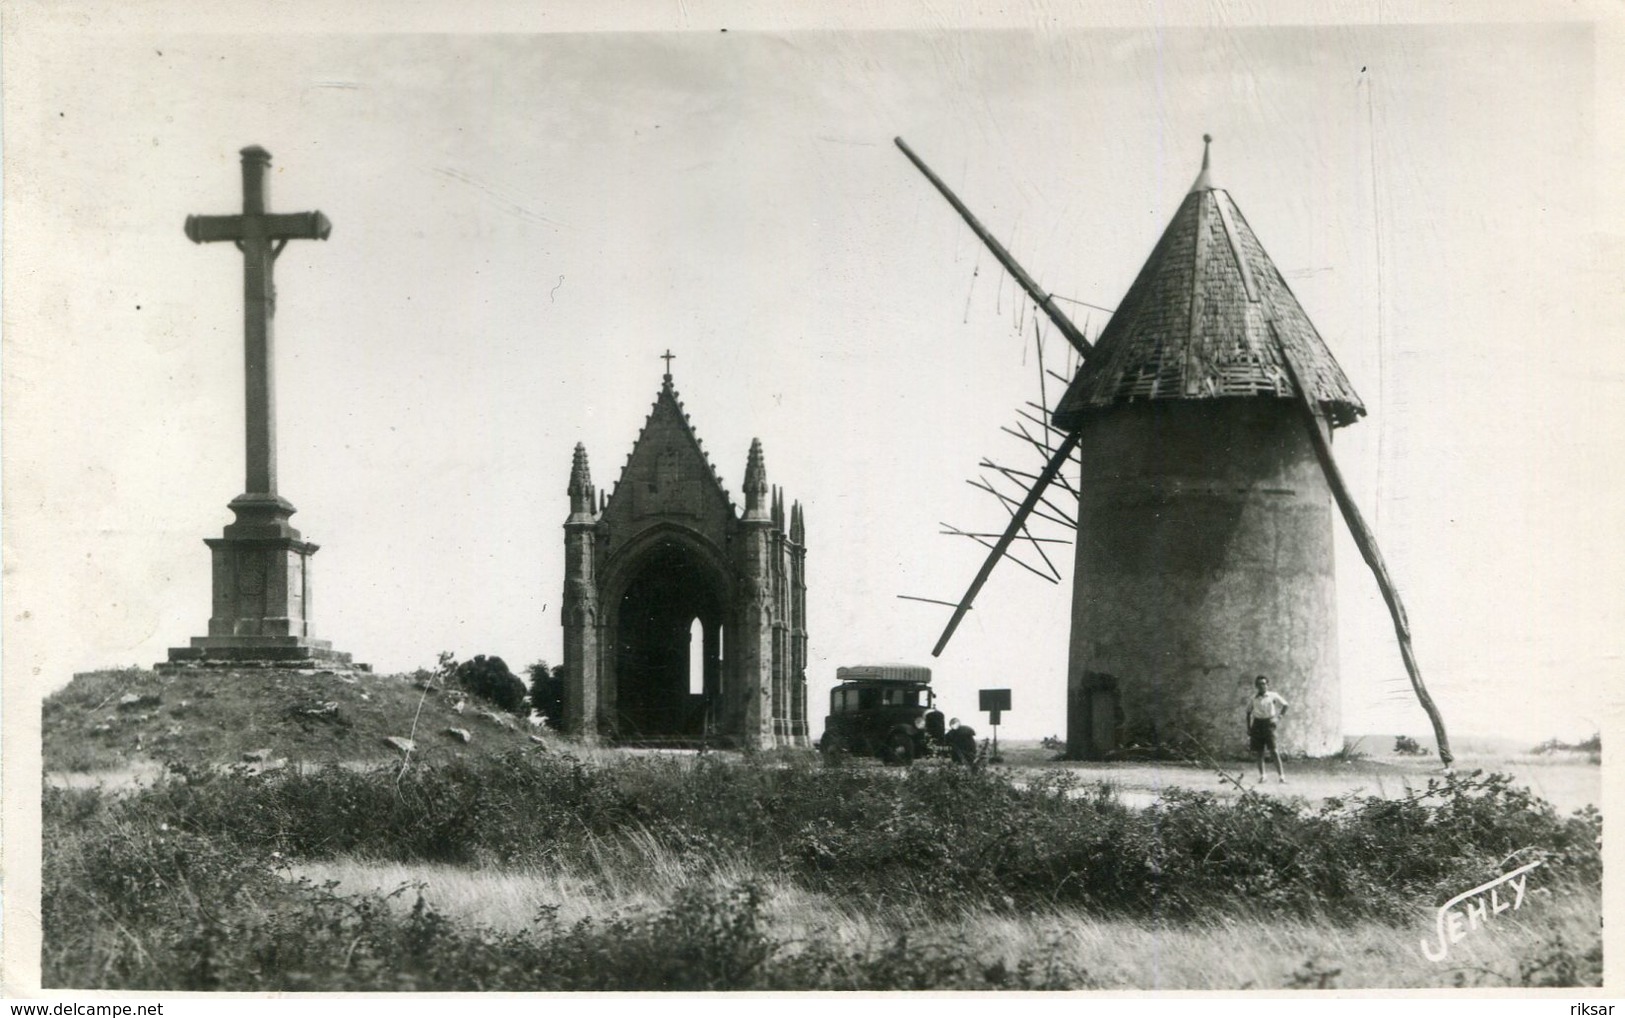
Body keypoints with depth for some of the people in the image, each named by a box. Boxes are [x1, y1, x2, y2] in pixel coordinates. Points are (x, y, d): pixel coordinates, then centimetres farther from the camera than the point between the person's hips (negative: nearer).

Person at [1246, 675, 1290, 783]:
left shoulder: (1273, 696, 1)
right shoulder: (1253, 698, 6)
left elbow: (1285, 705, 9)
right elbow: (1248, 713, 14)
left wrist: (1279, 716, -3)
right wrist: (1248, 729, 10)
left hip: (1268, 723, -2)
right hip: (1257, 724, 2)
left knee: (1274, 751, -11)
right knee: (1259, 752, 5)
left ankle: (1281, 776, -10)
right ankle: (1261, 775, 16)